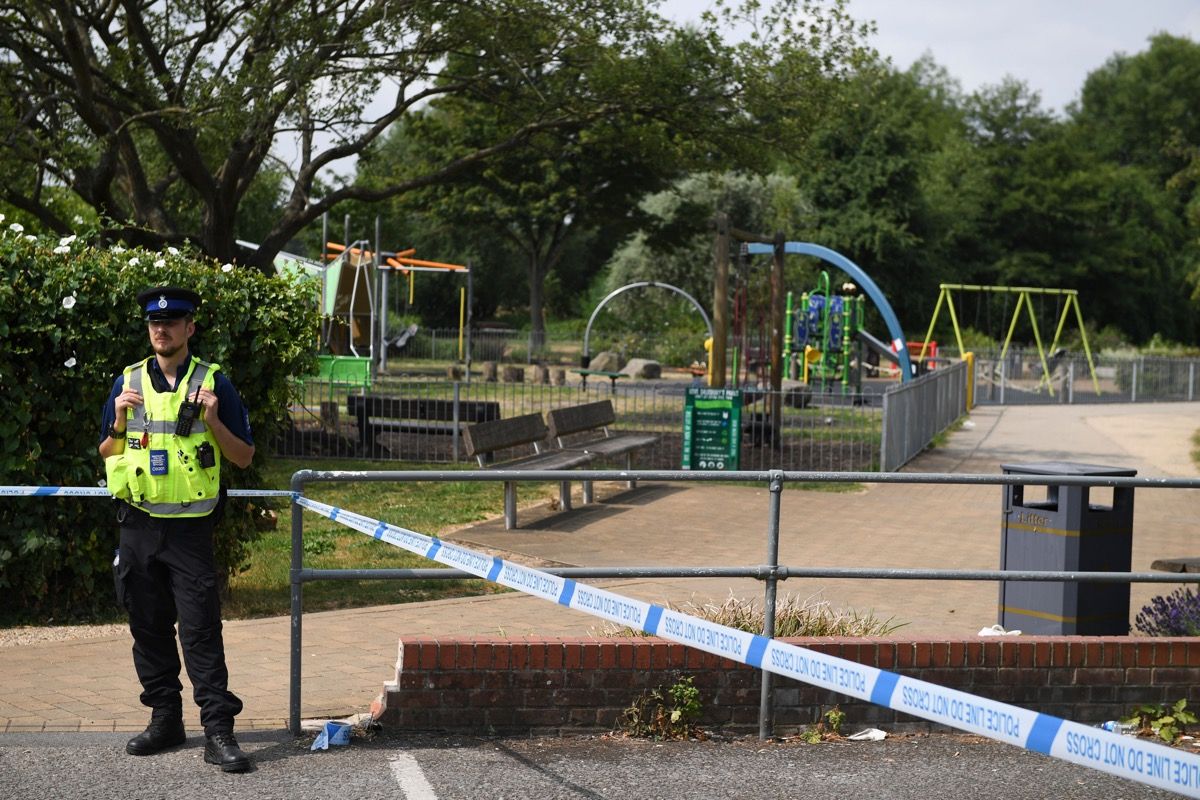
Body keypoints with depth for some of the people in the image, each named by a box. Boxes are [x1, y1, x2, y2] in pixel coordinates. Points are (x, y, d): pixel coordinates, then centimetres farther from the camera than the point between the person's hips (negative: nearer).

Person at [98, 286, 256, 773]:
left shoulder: (213, 383, 0)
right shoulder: (128, 382, 9)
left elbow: (244, 457, 2)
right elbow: (107, 454, 14)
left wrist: (213, 420, -14)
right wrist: (119, 421, -6)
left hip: (191, 529, -4)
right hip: (139, 526, 4)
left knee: (201, 631, -7)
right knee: (148, 628, 9)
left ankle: (218, 732, -7)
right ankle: (165, 719, 21)